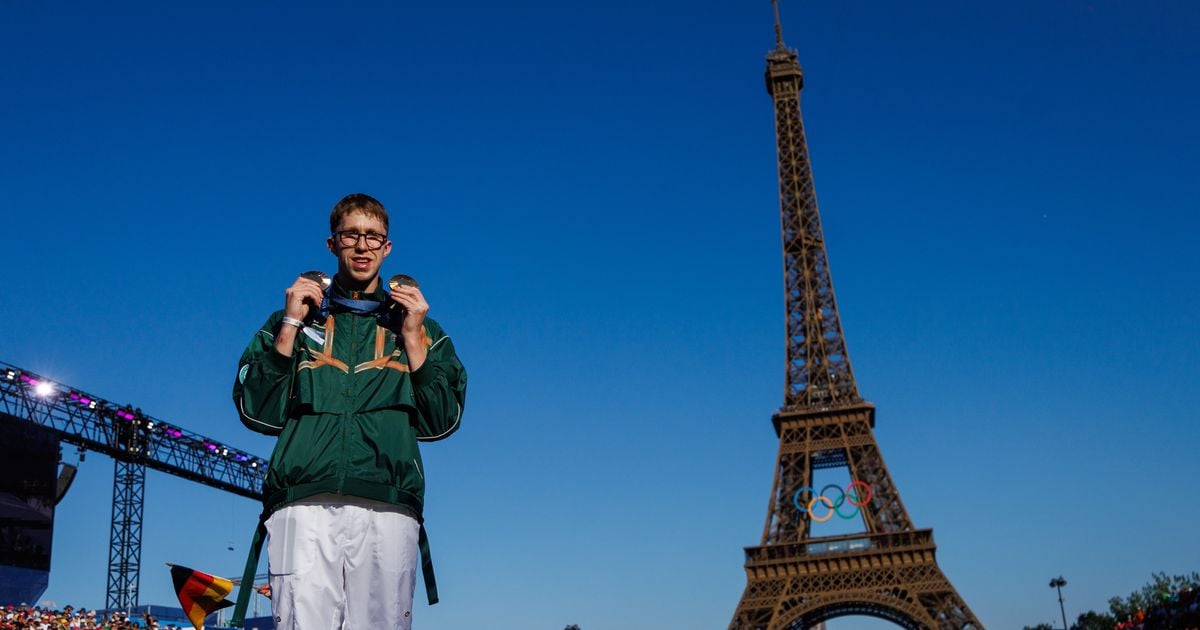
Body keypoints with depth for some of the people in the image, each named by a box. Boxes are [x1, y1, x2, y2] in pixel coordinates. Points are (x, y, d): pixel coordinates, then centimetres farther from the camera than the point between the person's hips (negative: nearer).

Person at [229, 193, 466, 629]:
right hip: (304, 503, 0)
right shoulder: (295, 320, 22)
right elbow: (259, 413, 10)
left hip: (389, 509, 0)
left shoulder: (420, 326, 21)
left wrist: (413, 337, 6)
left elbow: (440, 422, 10)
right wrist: (291, 326, 6)